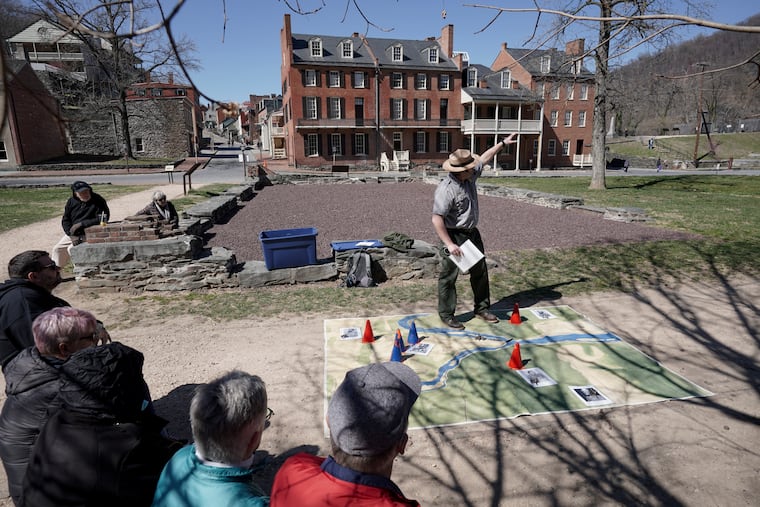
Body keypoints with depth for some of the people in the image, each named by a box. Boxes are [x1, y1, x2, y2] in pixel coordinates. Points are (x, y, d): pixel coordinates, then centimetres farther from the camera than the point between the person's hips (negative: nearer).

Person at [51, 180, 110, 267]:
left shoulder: (98, 201, -17)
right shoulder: (71, 201, -1)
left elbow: (103, 219, -24)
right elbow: (65, 220, 0)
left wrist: (82, 224, -21)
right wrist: (72, 236, -14)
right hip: (72, 234, 7)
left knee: (72, 249, -22)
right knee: (57, 249, 13)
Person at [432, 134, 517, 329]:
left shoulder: (470, 176, 0)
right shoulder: (446, 189, -25)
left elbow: (484, 158, 19)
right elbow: (437, 219, -27)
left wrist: (503, 143, 25)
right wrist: (449, 244, -29)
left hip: (472, 233, 9)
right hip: (454, 236, -9)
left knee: (480, 272, 16)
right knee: (449, 276, 2)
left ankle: (482, 308, 32)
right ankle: (446, 315, 14)